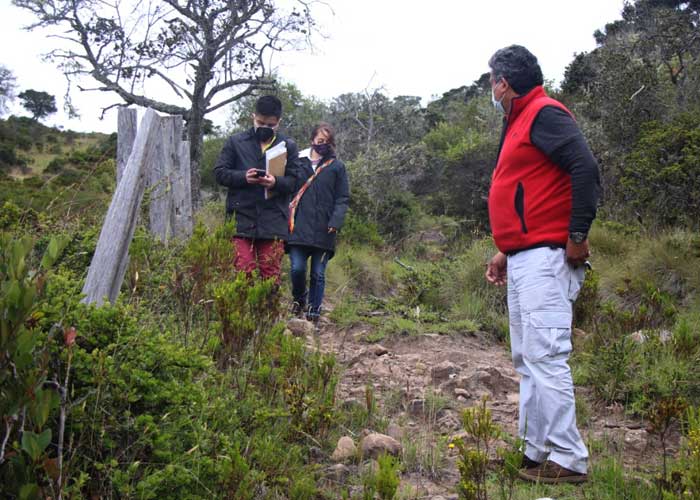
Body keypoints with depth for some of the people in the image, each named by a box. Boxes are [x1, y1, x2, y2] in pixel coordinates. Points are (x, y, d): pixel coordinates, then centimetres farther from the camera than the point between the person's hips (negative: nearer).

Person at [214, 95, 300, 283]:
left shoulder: (289, 146, 10)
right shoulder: (235, 142, 9)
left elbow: (294, 181, 5)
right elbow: (220, 172, 6)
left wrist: (276, 182, -17)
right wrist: (243, 177, -13)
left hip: (273, 222, 1)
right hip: (241, 217, 0)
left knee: (271, 275, 3)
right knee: (243, 272, -5)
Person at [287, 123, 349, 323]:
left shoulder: (337, 167, 7)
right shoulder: (297, 162, 8)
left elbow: (342, 198, 4)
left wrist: (336, 222, -10)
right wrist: (286, 219, 0)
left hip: (323, 230, 0)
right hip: (298, 227, 0)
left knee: (318, 274, 4)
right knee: (297, 268, -4)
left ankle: (314, 312, 17)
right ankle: (299, 297, 25)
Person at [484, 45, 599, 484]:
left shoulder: (544, 114, -7)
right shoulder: (522, 121, 23)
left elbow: (586, 168, -20)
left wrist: (577, 235, -19)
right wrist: (507, 252, 23)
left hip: (545, 259, -11)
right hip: (523, 261, 11)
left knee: (545, 356, -10)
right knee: (527, 360, 11)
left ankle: (567, 460, -1)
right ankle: (537, 452, 19)